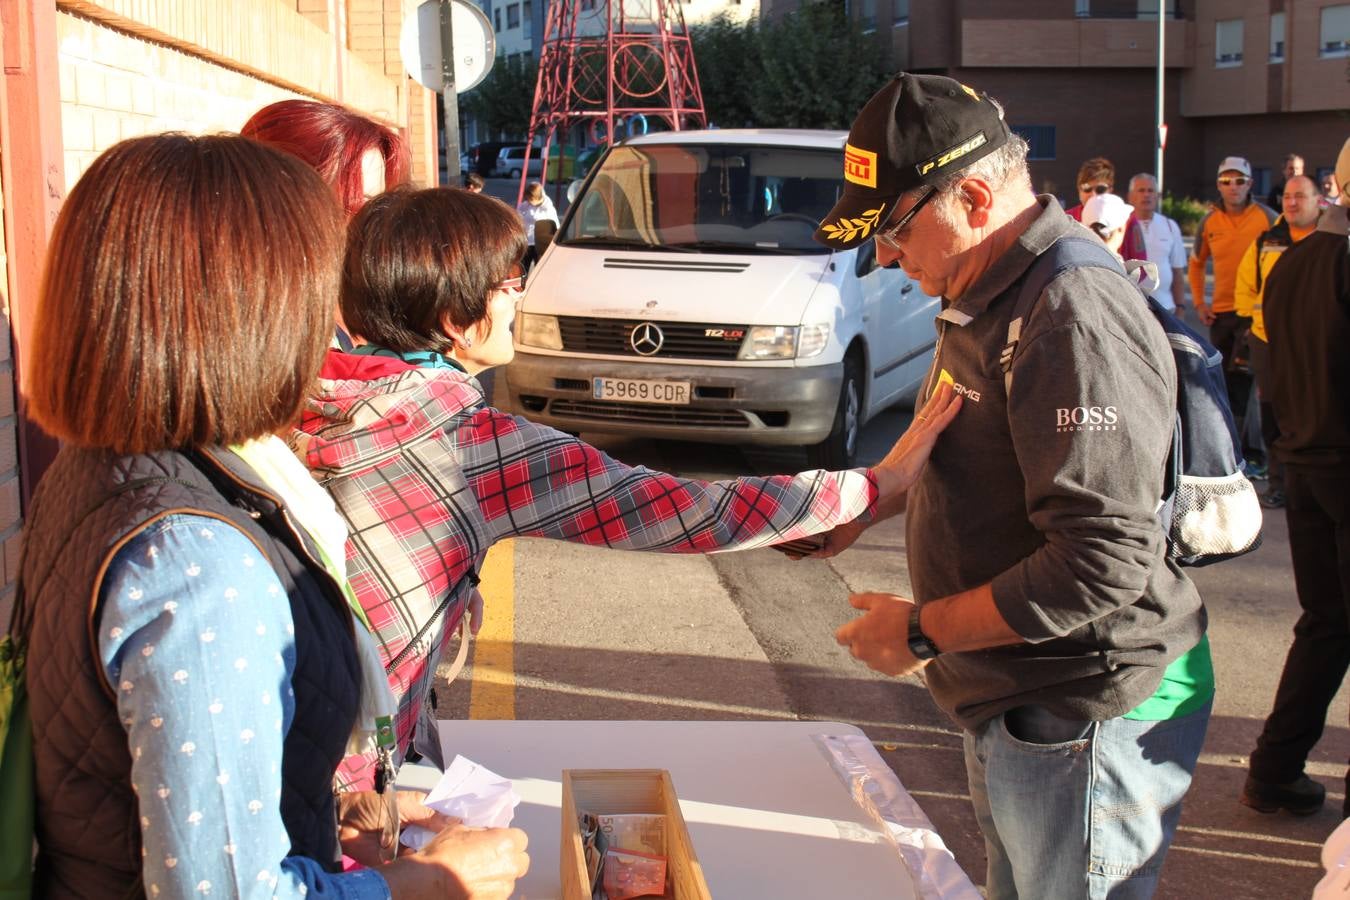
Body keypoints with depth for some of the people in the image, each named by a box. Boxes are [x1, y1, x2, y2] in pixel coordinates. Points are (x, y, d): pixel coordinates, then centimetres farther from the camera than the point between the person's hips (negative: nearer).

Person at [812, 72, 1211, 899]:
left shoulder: (1076, 321, -25)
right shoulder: (990, 298, 9)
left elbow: (1103, 565, -29)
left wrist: (922, 631, -19)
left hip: (1087, 723, -10)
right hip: (1016, 705, 10)